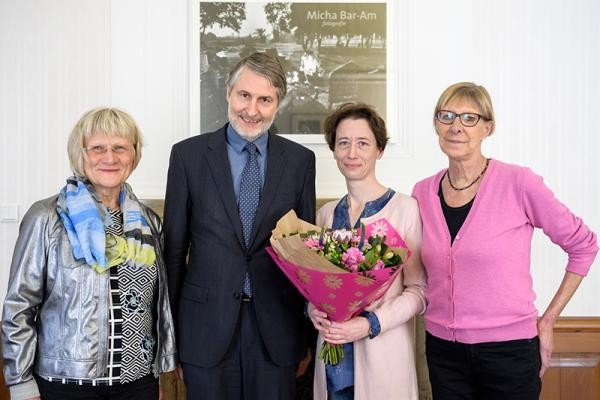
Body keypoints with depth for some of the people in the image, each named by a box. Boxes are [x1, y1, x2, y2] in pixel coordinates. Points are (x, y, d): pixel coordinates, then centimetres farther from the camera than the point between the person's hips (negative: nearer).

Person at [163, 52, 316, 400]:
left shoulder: (300, 160, 3)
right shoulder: (189, 155, -1)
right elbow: (174, 246, 2)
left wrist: (308, 332, 6)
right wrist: (170, 327, 3)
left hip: (277, 325, 1)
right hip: (207, 324, -1)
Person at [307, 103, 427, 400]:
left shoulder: (405, 208, -9)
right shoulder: (326, 213, 6)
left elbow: (418, 290, -8)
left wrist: (372, 324, -19)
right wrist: (312, 308, -6)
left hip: (383, 356, -4)